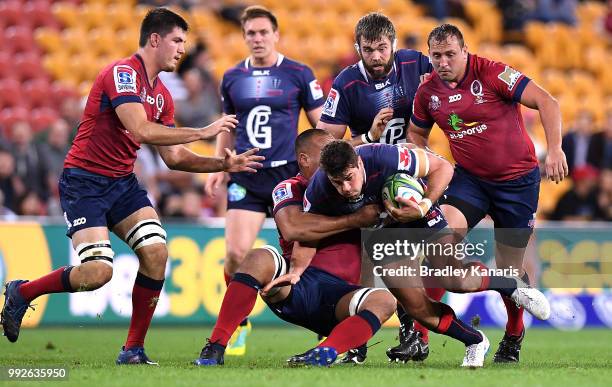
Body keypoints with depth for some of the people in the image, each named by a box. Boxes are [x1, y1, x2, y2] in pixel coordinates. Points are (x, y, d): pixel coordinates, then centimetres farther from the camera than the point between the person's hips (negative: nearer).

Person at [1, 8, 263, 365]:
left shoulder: (162, 95, 11)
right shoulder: (123, 74, -17)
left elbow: (173, 157, 14)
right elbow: (142, 130, -29)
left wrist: (223, 164, 2)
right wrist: (203, 132, -23)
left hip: (123, 183, 8)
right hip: (84, 181, -8)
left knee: (156, 252, -13)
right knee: (98, 271, -19)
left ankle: (134, 349, -2)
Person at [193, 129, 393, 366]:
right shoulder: (290, 188, 6)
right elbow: (293, 229, -18)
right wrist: (357, 219, -14)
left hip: (339, 293, 3)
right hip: (297, 285, -3)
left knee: (385, 301, -25)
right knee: (259, 258, -32)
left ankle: (325, 353, -49)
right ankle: (214, 348, -31)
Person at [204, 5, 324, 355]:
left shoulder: (299, 74, 1)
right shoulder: (232, 77, 10)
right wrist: (219, 167, 11)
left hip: (288, 174, -2)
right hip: (246, 178, 2)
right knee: (236, 252, -9)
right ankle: (238, 324, 11)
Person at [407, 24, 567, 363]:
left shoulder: (491, 73, -17)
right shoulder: (428, 92, -2)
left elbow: (546, 103, -18)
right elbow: (417, 134, 17)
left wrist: (554, 150, -26)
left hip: (517, 179, -3)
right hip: (469, 179, 3)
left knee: (509, 268, 5)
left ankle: (514, 336, 33)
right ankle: (419, 333, -19)